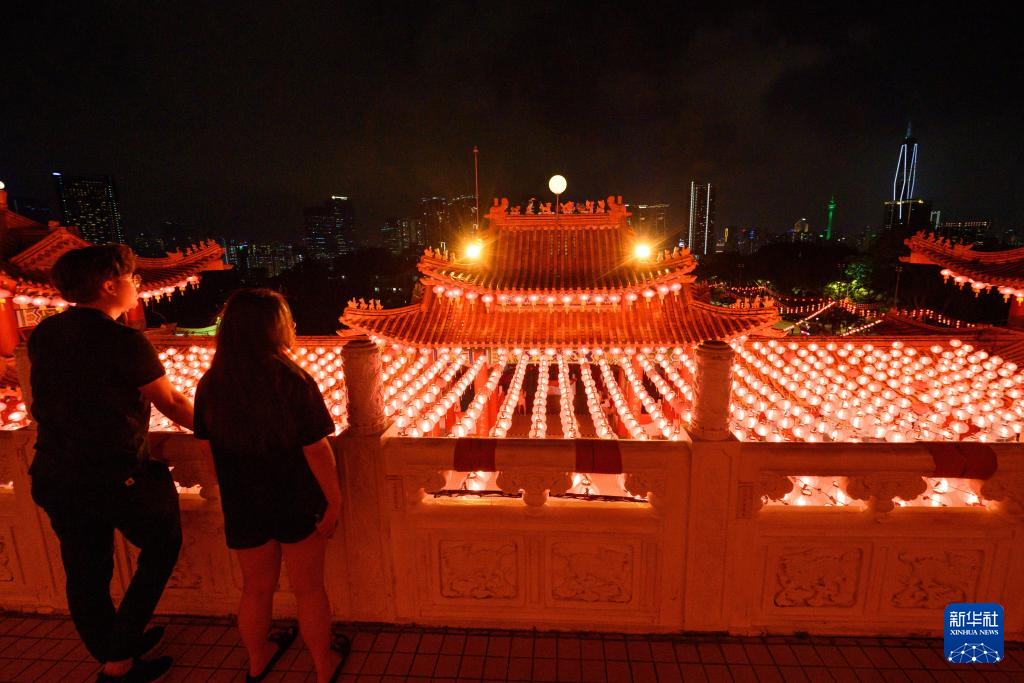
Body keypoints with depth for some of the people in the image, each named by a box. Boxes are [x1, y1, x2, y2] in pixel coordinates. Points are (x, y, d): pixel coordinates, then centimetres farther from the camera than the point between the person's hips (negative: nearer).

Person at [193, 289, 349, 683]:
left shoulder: (210, 385, -11)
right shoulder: (293, 381, -24)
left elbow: (210, 447, 0)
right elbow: (316, 451, -21)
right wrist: (334, 501, -9)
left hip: (242, 507, 4)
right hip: (296, 505, -3)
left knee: (256, 588, 25)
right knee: (308, 589, 17)